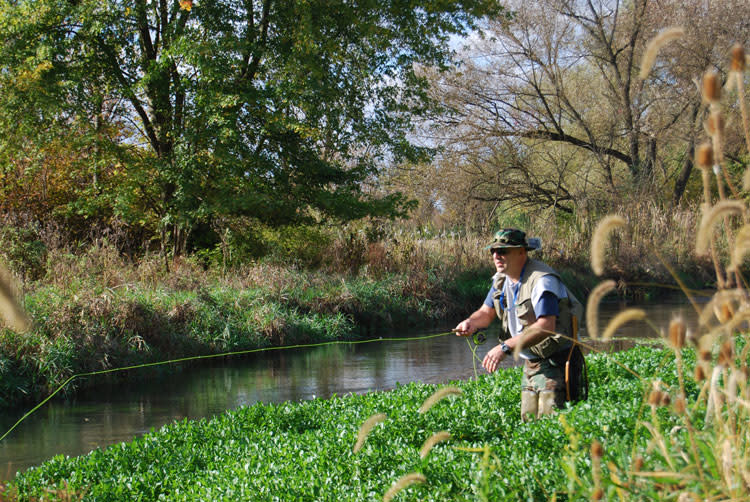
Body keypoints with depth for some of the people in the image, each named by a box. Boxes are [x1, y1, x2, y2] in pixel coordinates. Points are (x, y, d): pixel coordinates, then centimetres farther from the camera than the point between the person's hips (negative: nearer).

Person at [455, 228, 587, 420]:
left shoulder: (542, 280, -23)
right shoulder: (501, 279, 6)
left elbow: (546, 327, -33)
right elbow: (486, 312, 14)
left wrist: (506, 347, -39)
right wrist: (471, 322, -11)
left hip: (557, 361, -8)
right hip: (531, 364, 9)